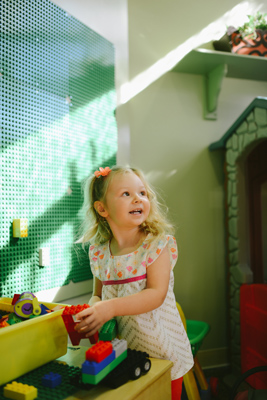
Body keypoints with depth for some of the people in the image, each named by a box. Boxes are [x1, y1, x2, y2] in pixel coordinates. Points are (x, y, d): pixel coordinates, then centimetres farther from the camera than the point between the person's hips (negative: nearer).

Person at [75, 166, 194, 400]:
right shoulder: (98, 252, -2)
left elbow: (157, 294, -20)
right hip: (118, 349, 3)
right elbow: (98, 295, 9)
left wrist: (111, 307, -30)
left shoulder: (158, 244, -13)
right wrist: (91, 311, -13)